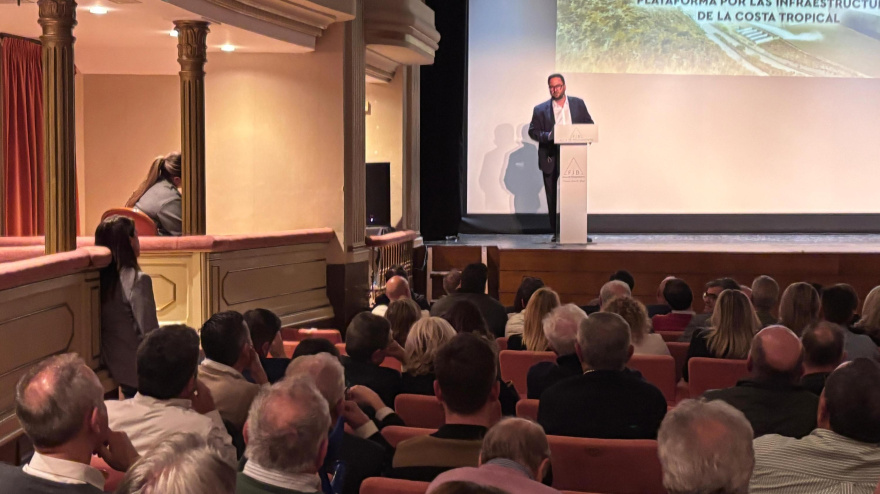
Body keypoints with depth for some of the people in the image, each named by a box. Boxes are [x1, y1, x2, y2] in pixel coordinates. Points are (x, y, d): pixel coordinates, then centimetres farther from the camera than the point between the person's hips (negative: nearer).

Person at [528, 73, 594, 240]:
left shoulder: (578, 104, 9)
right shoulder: (540, 110, 5)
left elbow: (590, 126, 12)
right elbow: (533, 131, 2)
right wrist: (547, 136, -17)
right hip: (551, 159, 0)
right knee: (553, 198, 2)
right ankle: (556, 232, 8)